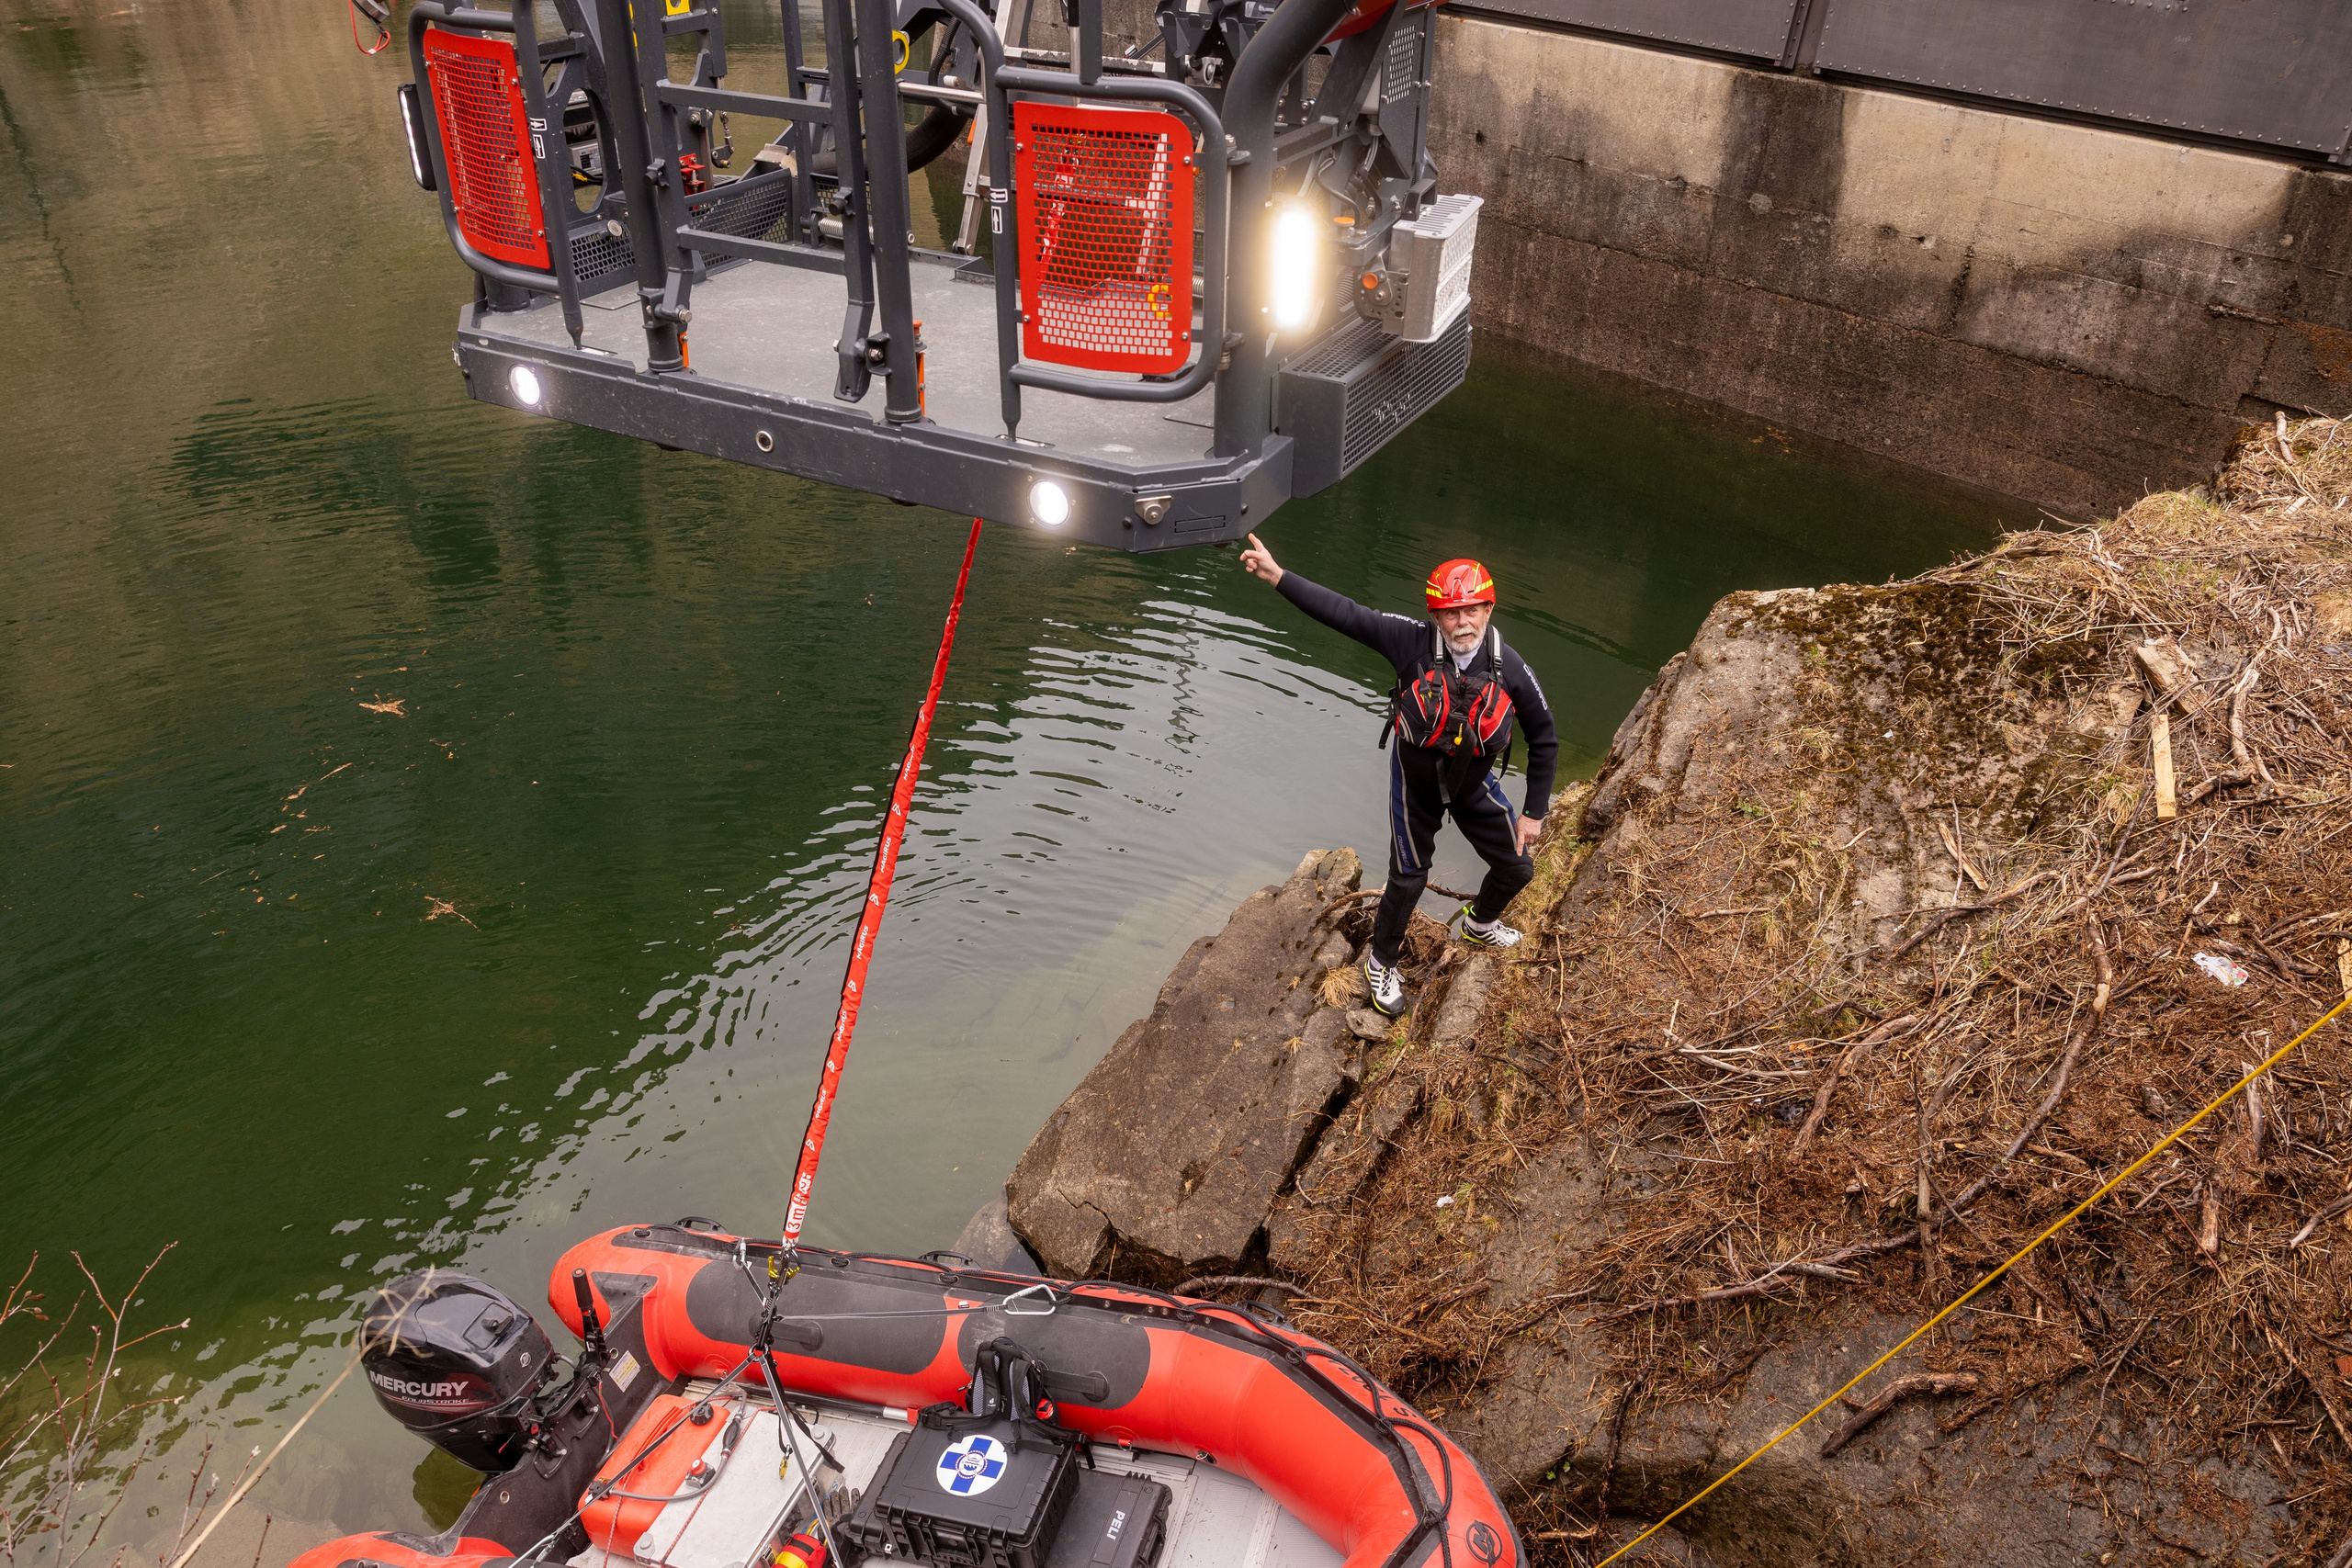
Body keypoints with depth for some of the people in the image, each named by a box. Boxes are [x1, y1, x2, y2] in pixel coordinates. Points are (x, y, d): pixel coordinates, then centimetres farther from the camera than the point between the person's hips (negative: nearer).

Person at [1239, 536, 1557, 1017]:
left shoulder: (1511, 669, -22)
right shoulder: (1413, 642, -27)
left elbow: (1544, 740, -9)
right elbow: (1344, 613, -31)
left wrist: (1535, 811, -5)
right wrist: (1277, 575, -39)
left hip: (1474, 784, 3)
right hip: (1416, 782, -2)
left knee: (1517, 869, 13)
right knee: (1408, 880, 8)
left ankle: (1480, 924, 48)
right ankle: (1381, 961, 36)